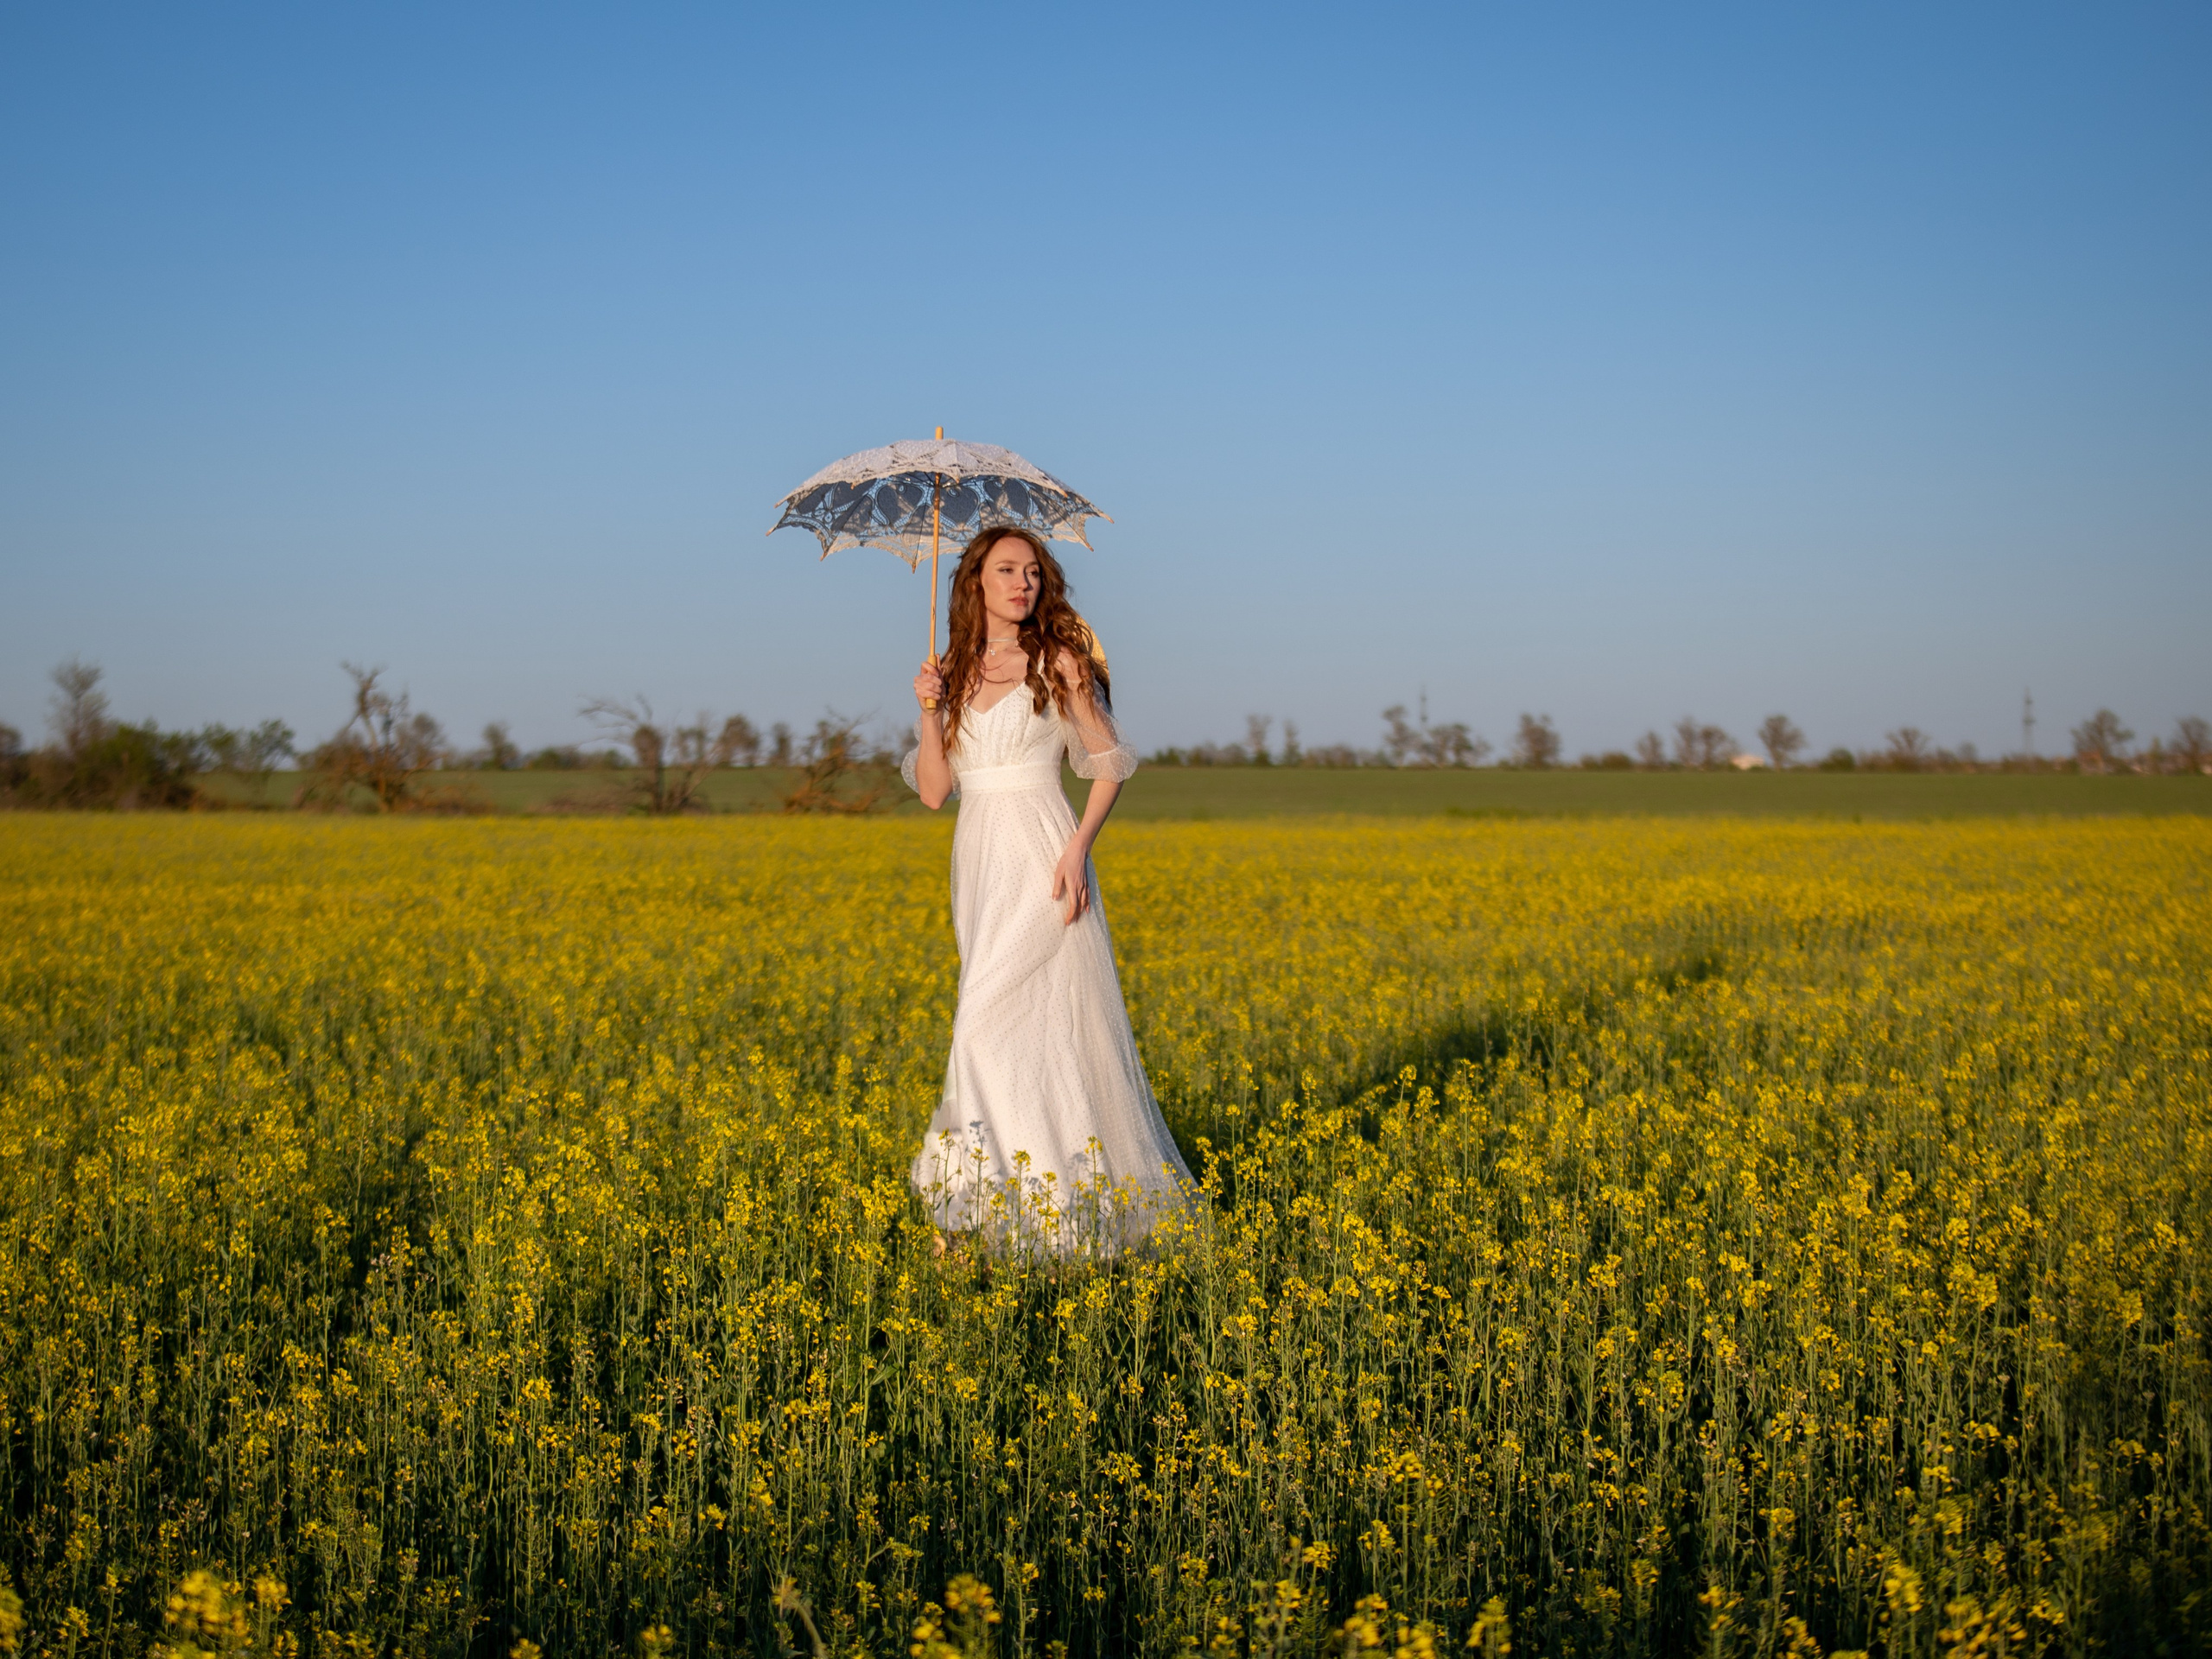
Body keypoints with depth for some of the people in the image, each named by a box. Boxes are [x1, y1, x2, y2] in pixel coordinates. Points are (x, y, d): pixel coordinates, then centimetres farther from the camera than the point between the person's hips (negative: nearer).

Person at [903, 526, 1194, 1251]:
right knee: (999, 1017, 5)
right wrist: (929, 710, -6)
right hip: (979, 861, 5)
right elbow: (932, 791, 7)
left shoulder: (1058, 660, -3)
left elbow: (1109, 763, -2)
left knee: (1002, 1020, -13)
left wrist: (1079, 848, -14)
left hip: (1042, 861, -5)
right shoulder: (955, 673, 11)